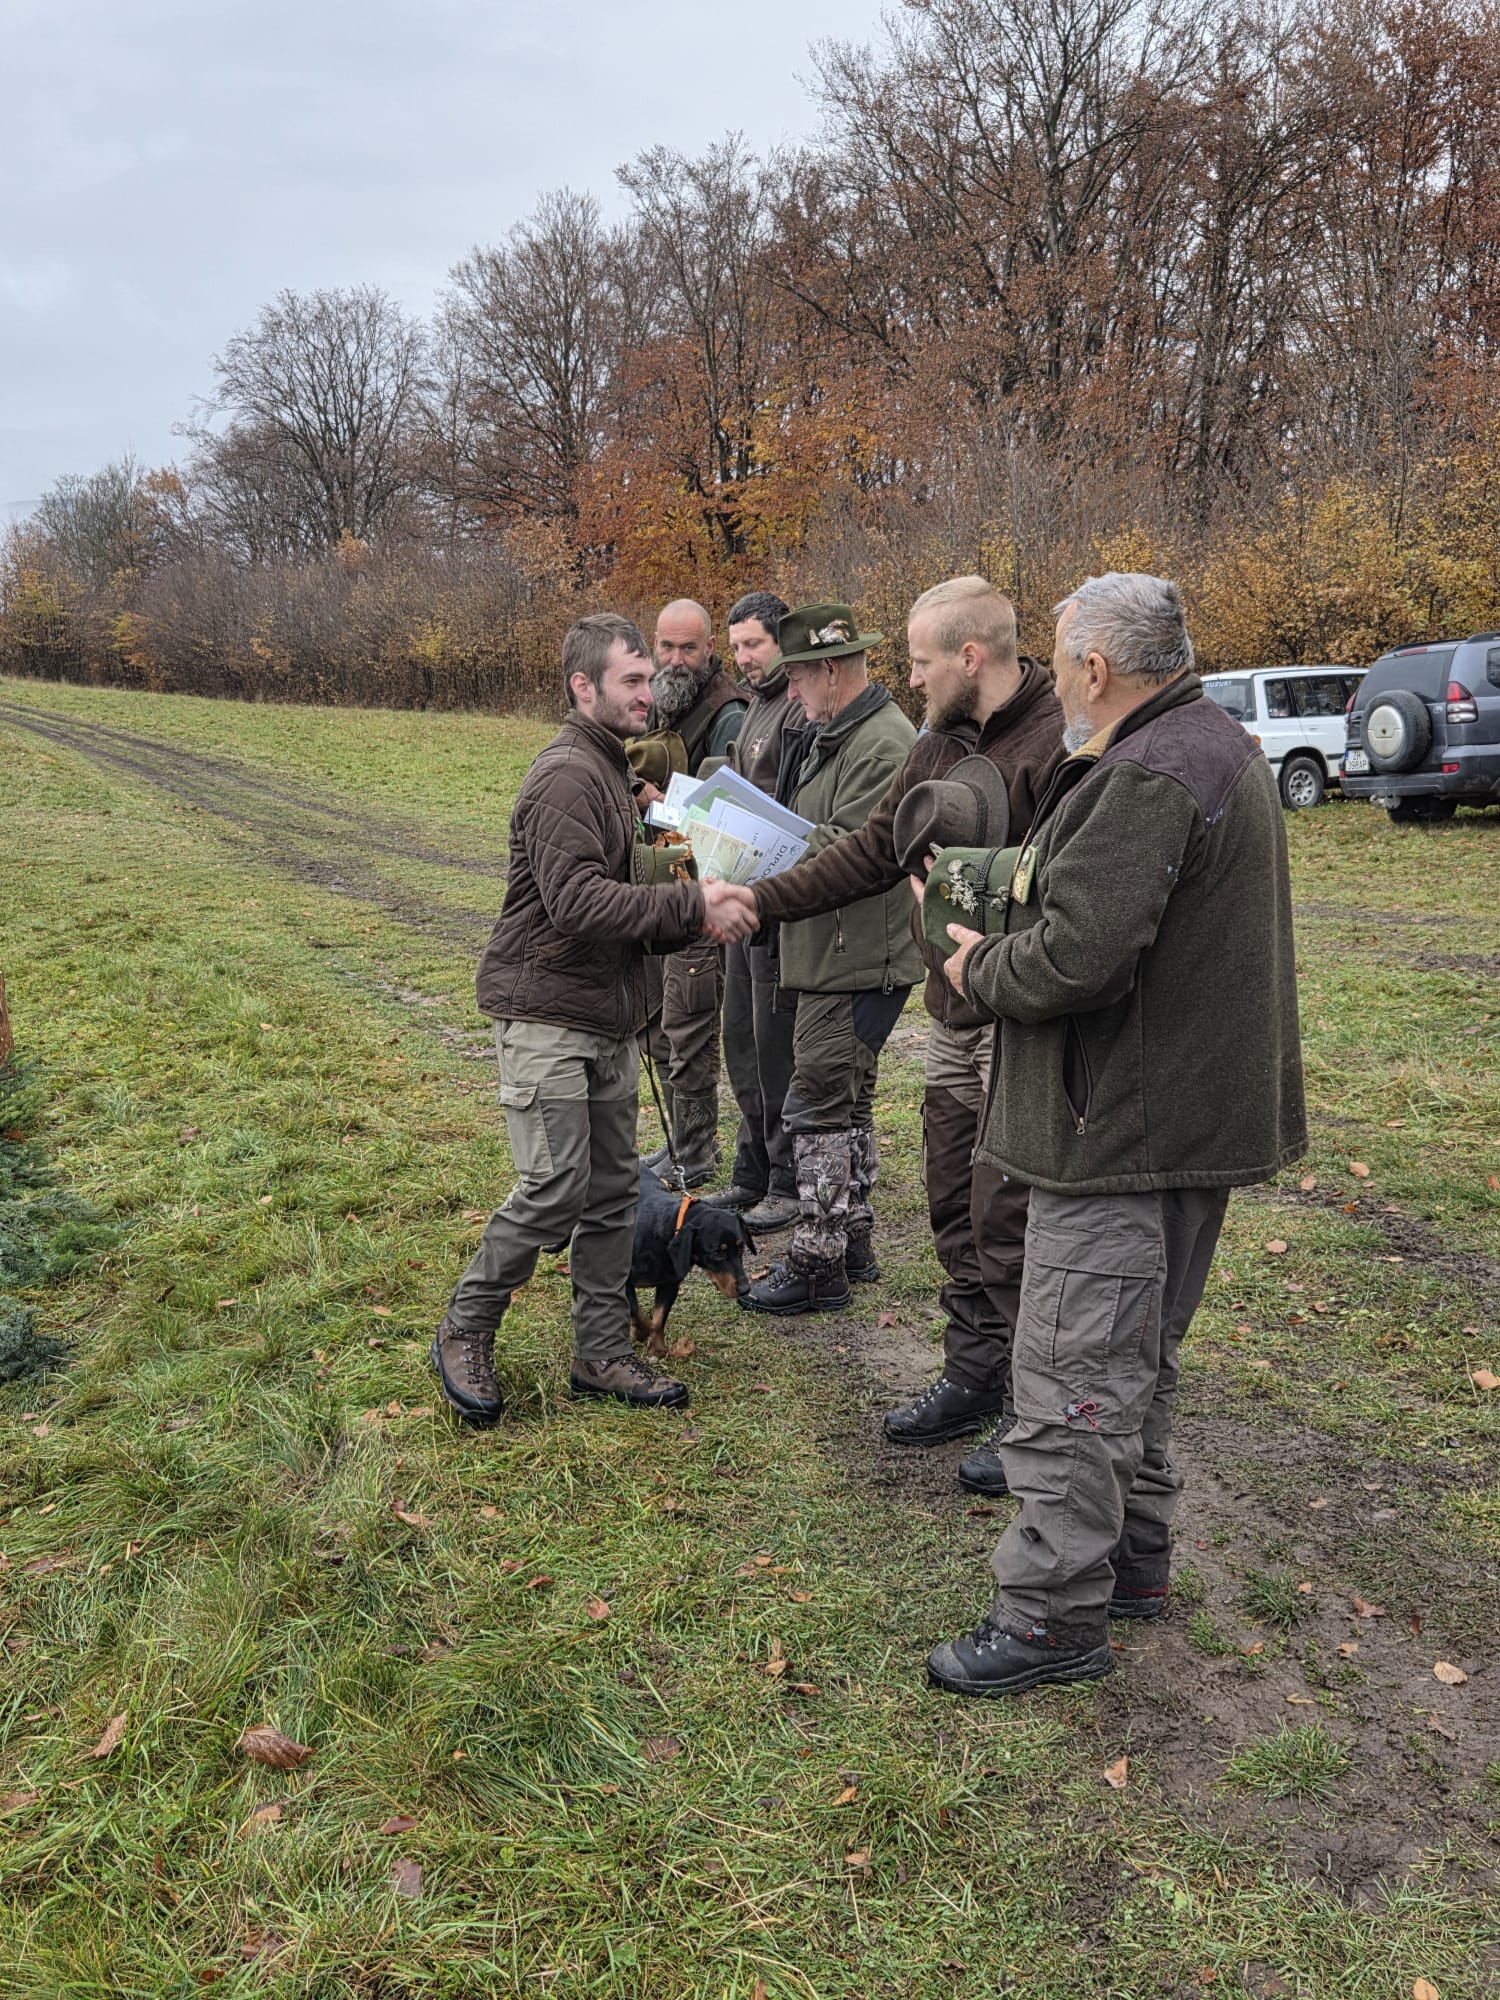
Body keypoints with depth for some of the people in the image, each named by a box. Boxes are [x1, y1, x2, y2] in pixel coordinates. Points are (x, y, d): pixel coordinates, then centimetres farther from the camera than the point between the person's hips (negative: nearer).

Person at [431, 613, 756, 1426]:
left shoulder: (608, 768, 19)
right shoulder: (566, 776, -15)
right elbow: (575, 899, -26)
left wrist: (689, 915, 6)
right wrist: (690, 905, -25)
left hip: (606, 1018, 10)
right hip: (545, 1014, -10)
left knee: (613, 1187, 10)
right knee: (556, 1186, -10)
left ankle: (601, 1352, 20)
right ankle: (464, 1334, 10)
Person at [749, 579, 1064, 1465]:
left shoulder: (1058, 743, -18)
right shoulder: (943, 744, 11)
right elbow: (871, 852, 15)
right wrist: (758, 901, 12)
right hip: (954, 1018, 9)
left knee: (1009, 1224, -1)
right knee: (957, 1209, 17)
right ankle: (973, 1379, 34)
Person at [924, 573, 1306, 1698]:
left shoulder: (1144, 780, -21)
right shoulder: (1221, 748, 14)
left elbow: (1077, 960, -29)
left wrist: (978, 970, -9)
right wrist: (1005, 945, 10)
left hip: (1122, 1131, -11)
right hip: (1193, 1111, 11)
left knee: (1073, 1379, -1)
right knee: (1139, 1360, 22)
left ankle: (1057, 1613, 10)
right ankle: (1133, 1561, 36)